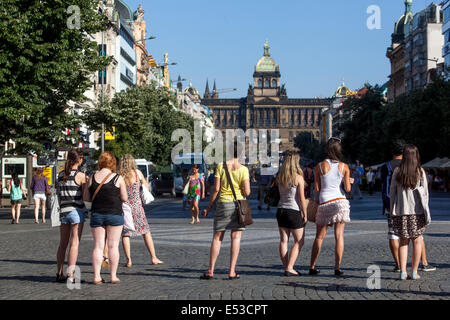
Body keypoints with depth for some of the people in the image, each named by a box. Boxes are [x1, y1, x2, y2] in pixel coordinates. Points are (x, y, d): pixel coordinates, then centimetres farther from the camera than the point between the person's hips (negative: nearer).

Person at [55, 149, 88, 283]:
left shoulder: (60, 175, 8)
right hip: (76, 211, -6)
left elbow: (58, 193, 11)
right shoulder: (80, 175, -8)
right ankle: (70, 275, -7)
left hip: (63, 211, 6)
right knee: (75, 243, -4)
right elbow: (85, 196, -6)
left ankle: (59, 274, 17)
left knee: (63, 244, 13)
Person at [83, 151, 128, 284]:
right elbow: (125, 198, -2)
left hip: (96, 215, 2)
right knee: (113, 246, 4)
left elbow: (86, 198, 4)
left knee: (98, 246, 6)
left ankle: (96, 276, 3)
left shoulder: (92, 178, 1)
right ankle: (113, 276, 6)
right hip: (114, 214, -2)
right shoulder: (118, 178, -6)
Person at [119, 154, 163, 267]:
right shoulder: (137, 173, -4)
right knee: (146, 232, 11)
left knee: (125, 234, 7)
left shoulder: (119, 176, -5)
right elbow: (146, 186, 6)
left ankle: (128, 260, 1)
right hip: (137, 205, 0)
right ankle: (154, 258, 13)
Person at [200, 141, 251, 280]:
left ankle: (210, 271, 9)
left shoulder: (221, 166, -2)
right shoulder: (243, 169, -3)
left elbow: (216, 189, -4)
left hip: (223, 204, 1)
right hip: (238, 204, -1)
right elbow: (247, 192, -7)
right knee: (236, 237, 4)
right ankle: (232, 271, 3)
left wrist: (209, 207, 4)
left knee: (217, 237, 8)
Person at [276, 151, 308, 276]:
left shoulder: (280, 177, 3)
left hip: (281, 210, 5)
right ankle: (289, 268, -4)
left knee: (284, 240, 8)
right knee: (299, 241, 5)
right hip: (294, 211, -5)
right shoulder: (299, 178, -11)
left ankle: (286, 267, 9)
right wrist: (305, 214, -3)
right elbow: (302, 198, -10)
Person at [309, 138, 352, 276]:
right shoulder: (344, 167, 1)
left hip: (324, 203, 0)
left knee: (319, 236, 9)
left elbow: (316, 188, -1)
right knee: (339, 236, 3)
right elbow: (347, 189, -3)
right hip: (340, 202, 0)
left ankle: (312, 267, 11)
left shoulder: (320, 166, -2)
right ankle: (337, 267, -1)